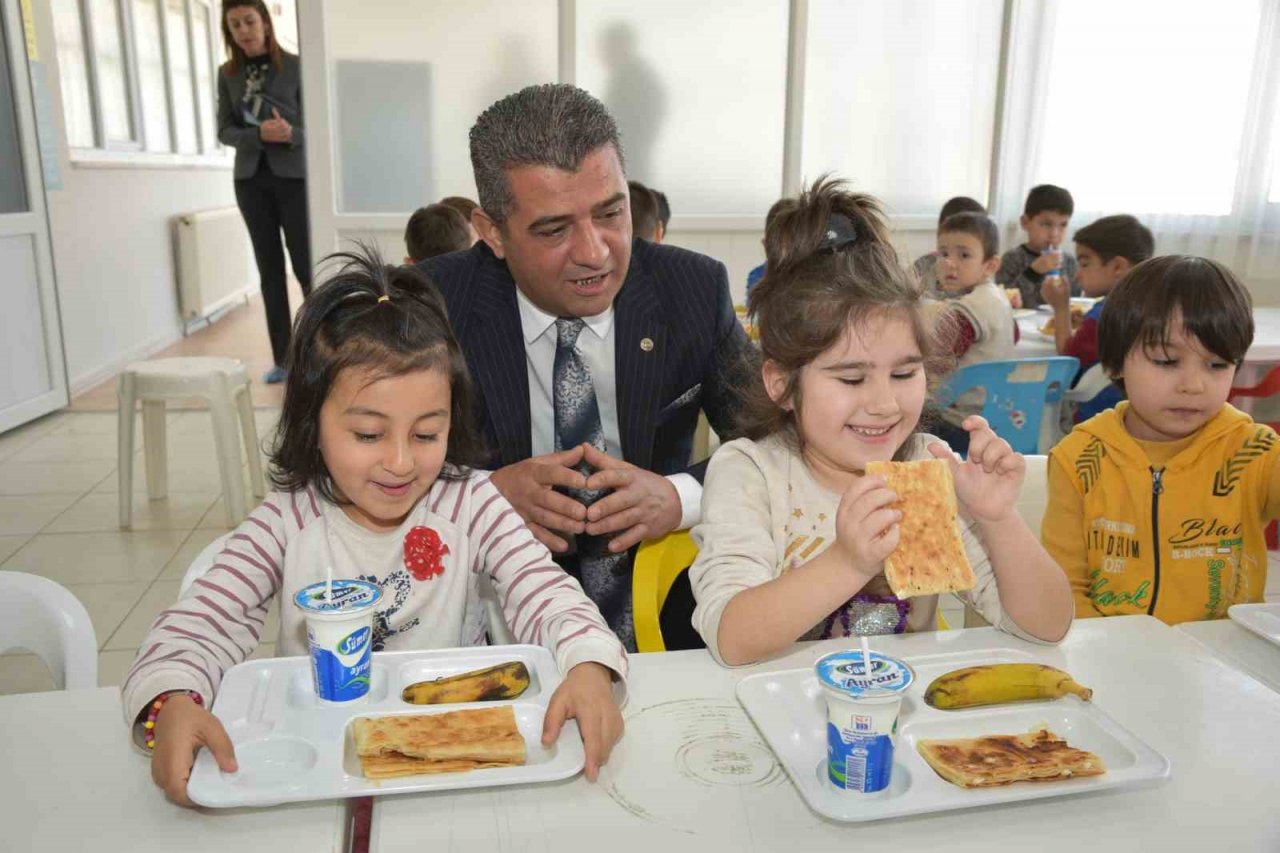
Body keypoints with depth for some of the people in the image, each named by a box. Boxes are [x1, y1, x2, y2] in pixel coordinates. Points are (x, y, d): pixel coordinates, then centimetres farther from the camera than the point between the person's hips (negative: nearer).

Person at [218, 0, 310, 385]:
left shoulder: (295, 66, -3)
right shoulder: (228, 73, 7)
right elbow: (225, 131, 4)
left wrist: (291, 134, -25)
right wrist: (259, 135, -15)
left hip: (292, 175, -3)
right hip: (250, 178, 4)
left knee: (305, 265, -5)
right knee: (269, 268, 4)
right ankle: (282, 358, 9)